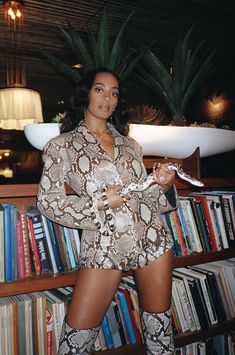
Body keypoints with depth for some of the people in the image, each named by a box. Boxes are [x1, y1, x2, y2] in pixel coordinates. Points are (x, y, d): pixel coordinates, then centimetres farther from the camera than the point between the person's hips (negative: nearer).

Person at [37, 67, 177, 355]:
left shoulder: (129, 144, 14)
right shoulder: (62, 145, 3)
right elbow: (47, 200, -4)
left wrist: (163, 186, -5)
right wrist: (100, 203, -13)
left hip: (153, 239, 4)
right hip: (104, 245, -3)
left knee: (159, 328, 13)